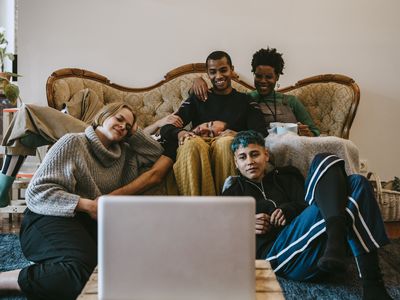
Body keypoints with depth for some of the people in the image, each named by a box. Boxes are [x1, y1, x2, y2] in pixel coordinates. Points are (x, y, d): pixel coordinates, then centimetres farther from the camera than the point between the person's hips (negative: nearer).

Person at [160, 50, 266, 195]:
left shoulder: (245, 100, 18)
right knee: (192, 143, -33)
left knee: (226, 142, -34)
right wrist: (179, 133, -16)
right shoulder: (197, 99, 20)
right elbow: (166, 128, 10)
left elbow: (260, 133, 3)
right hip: (199, 152, 1)